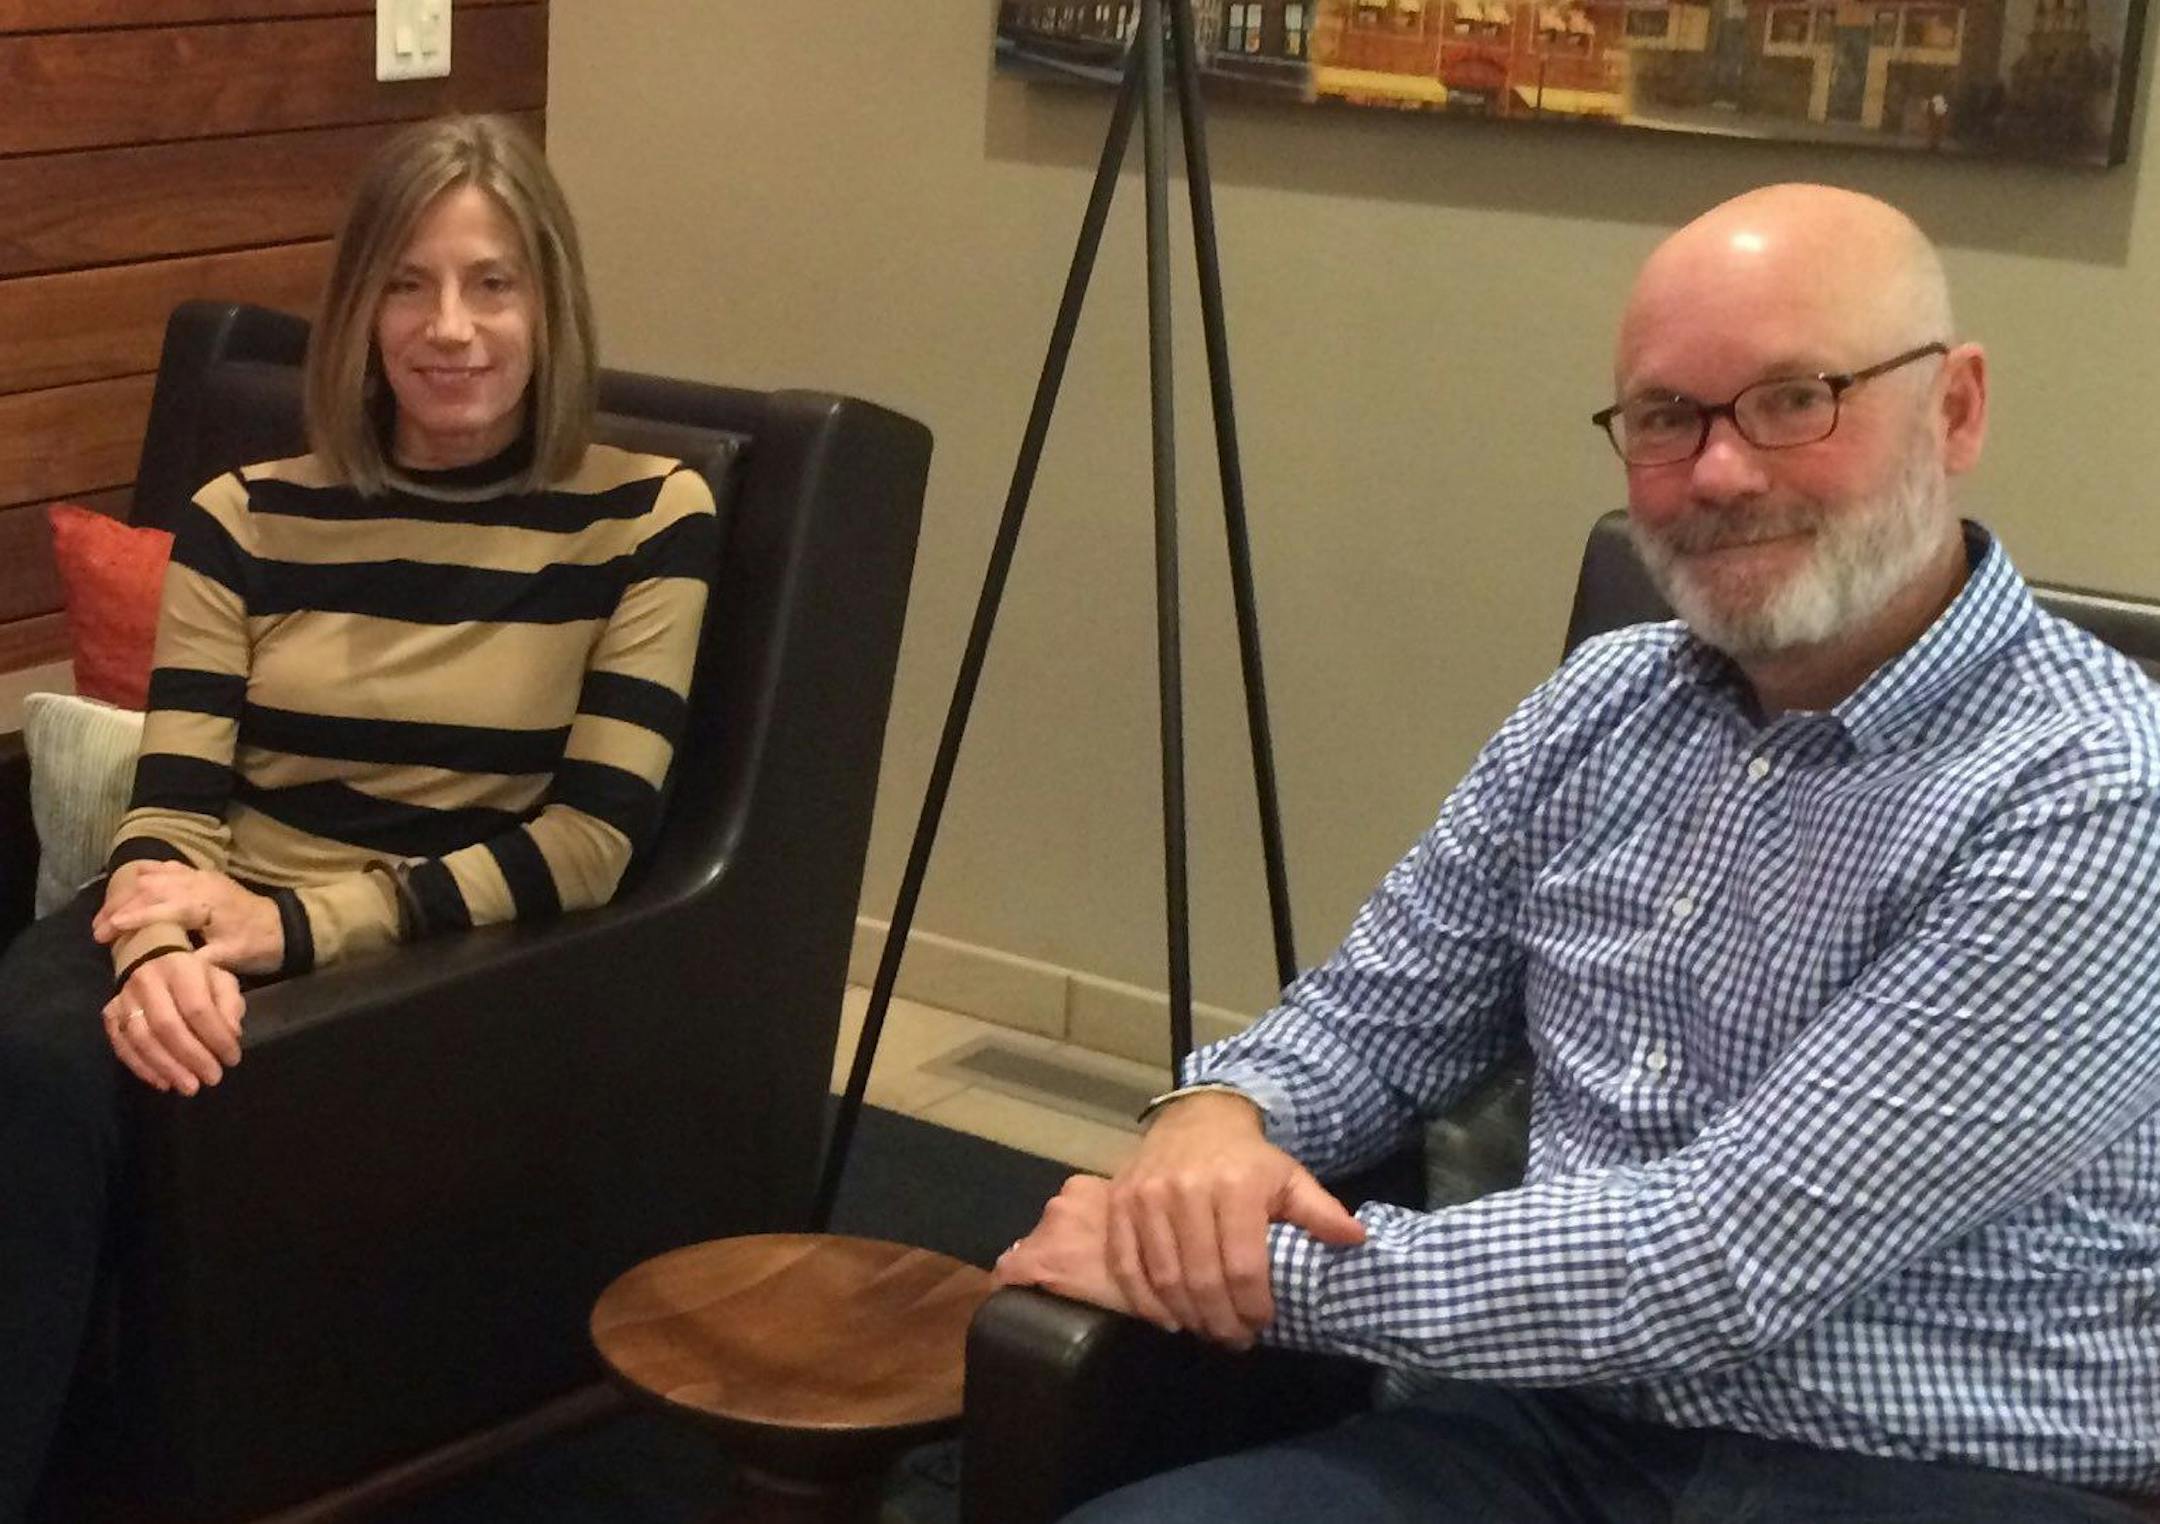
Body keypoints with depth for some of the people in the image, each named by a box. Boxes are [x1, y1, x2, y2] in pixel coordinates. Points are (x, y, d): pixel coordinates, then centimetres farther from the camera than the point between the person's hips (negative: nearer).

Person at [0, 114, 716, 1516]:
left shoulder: (647, 516, 1)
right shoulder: (246, 516, 10)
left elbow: (591, 842, -6)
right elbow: (171, 808, 2)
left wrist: (298, 923, -17)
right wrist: (159, 951, -23)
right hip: (222, 940, 3)